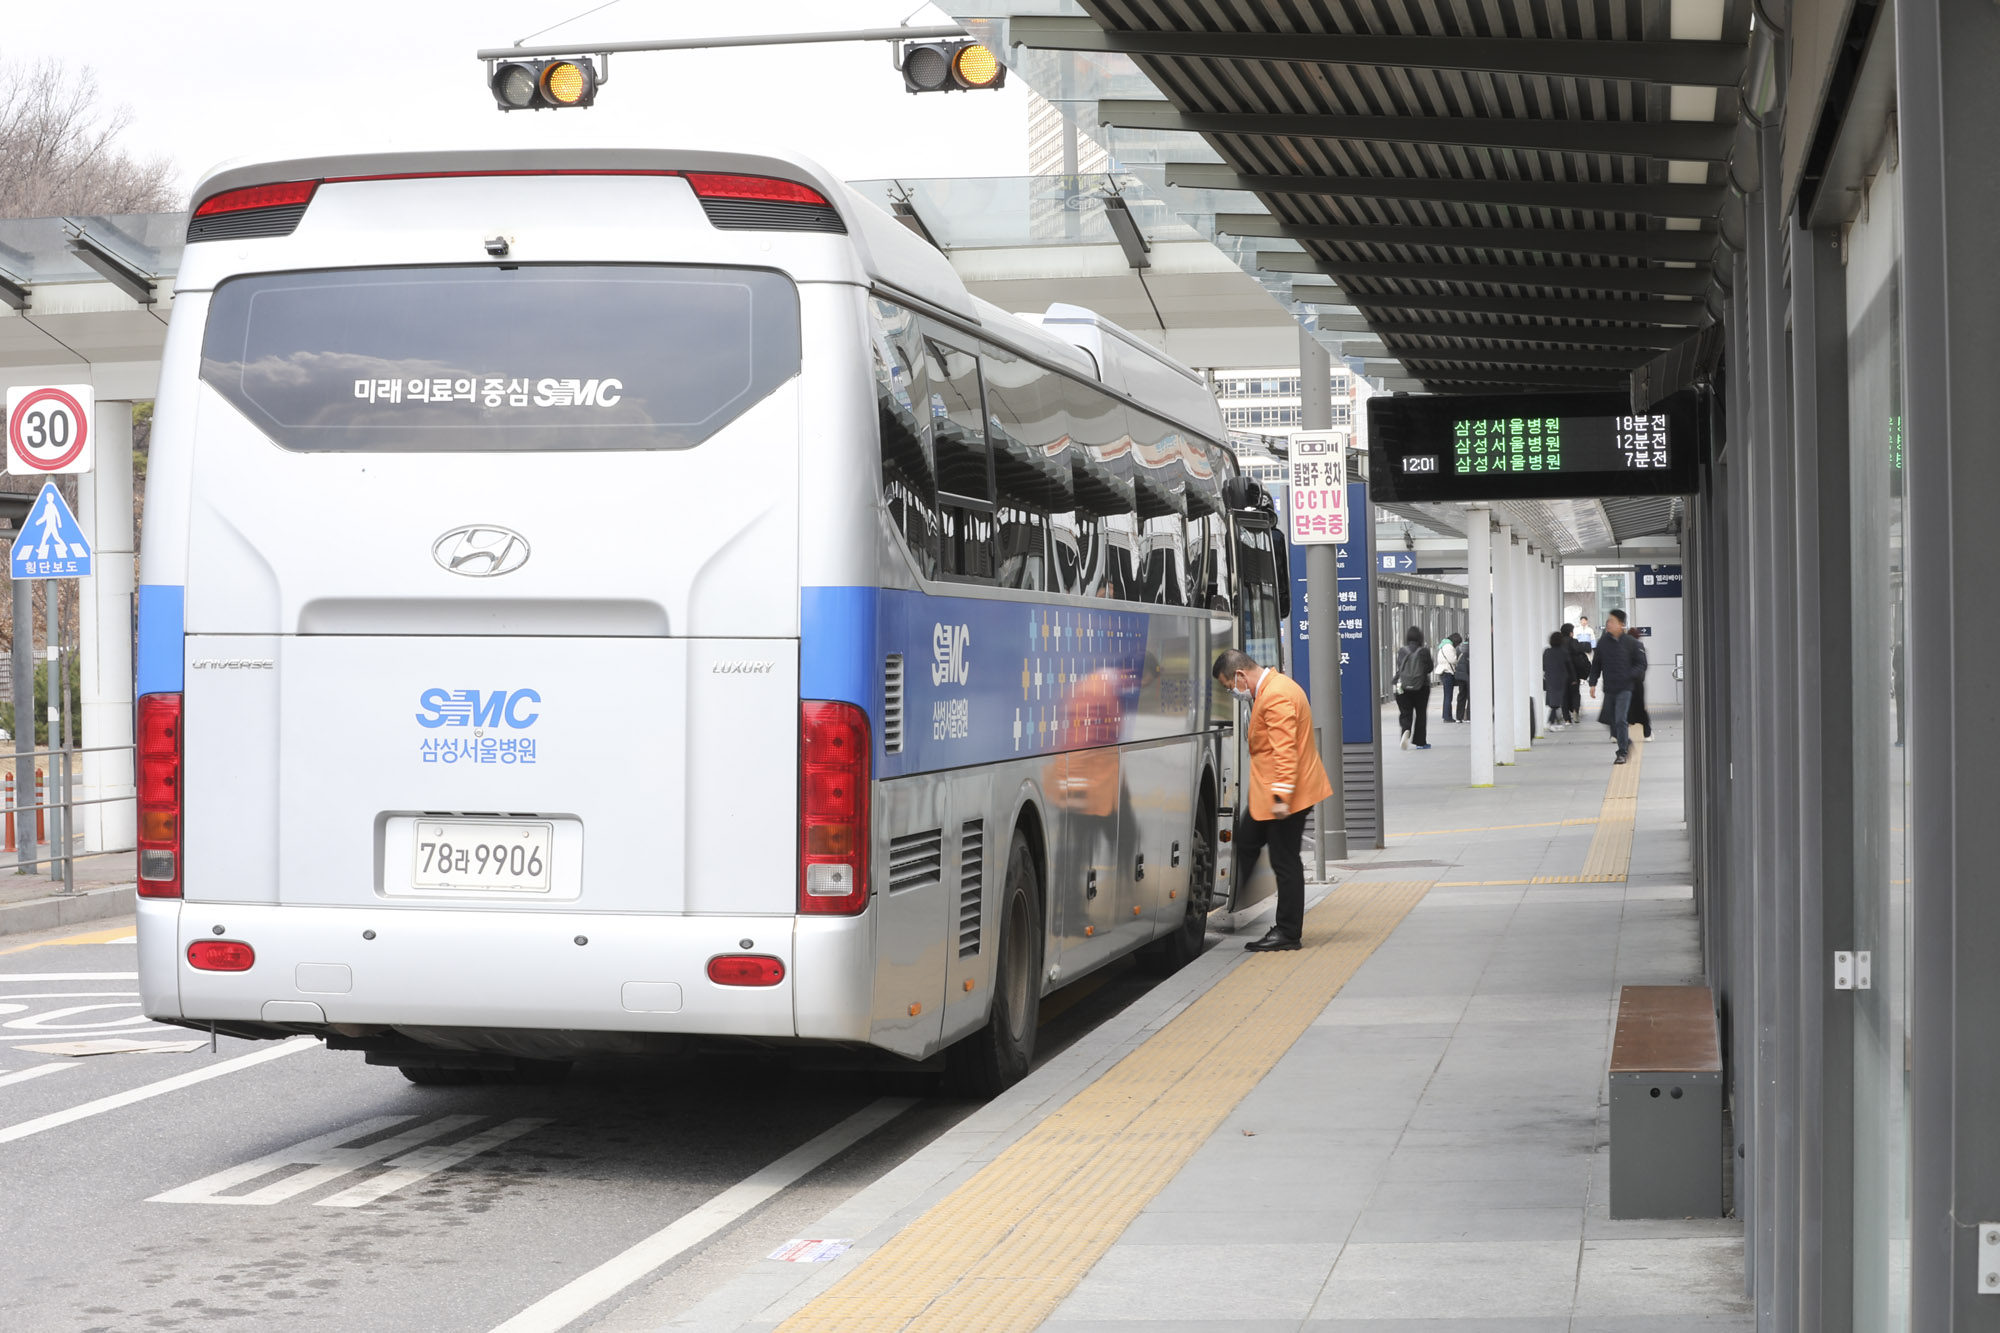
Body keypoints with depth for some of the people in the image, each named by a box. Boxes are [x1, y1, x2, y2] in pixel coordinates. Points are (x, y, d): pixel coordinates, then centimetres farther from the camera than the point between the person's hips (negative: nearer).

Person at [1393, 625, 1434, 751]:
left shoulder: (1401, 651, -5)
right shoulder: (1423, 651, -9)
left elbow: (1399, 667, -1)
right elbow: (1429, 668, -2)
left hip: (1403, 687, 1)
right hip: (1421, 687, -1)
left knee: (1405, 713, 5)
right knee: (1421, 714, 11)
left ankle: (1406, 731, -26)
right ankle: (1420, 742, 13)